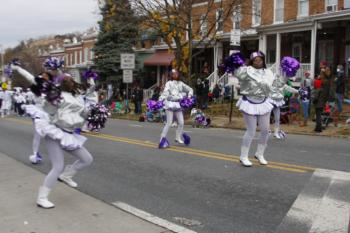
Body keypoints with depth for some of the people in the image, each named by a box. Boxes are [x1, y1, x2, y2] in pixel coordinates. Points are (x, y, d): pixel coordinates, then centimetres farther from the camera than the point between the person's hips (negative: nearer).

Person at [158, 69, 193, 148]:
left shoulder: (181, 83, 12)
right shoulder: (169, 83, -2)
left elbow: (190, 89, 19)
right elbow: (165, 92, -17)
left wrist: (189, 95, -1)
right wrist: (160, 100, -34)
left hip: (178, 104, 5)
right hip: (170, 103, -5)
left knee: (181, 122, 4)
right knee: (169, 122, -11)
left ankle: (178, 137, 21)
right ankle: (162, 138, -3)